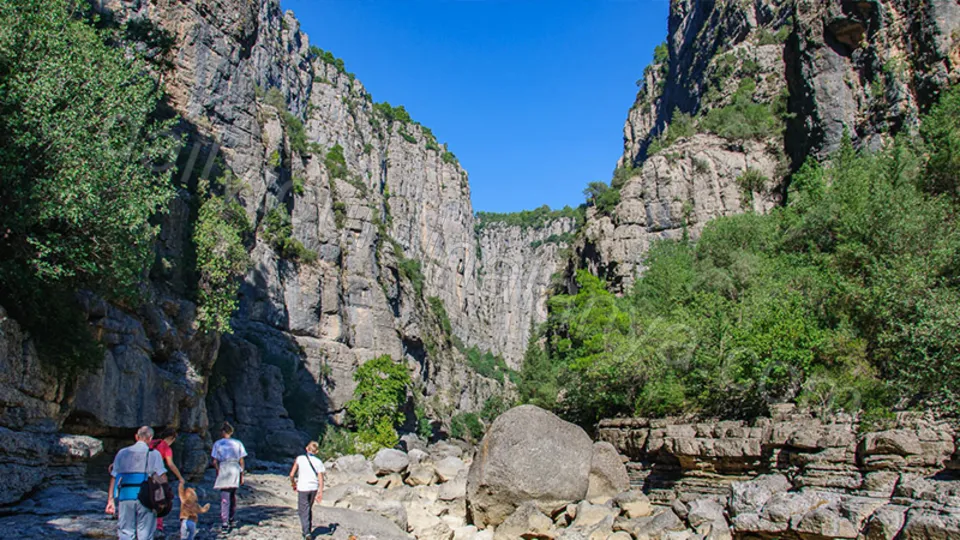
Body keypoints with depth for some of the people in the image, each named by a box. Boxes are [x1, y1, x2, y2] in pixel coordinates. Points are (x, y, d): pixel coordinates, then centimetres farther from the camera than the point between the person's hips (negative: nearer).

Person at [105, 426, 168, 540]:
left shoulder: (122, 453, 14)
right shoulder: (153, 454, 4)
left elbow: (113, 478, 11)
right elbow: (162, 476, -4)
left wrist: (110, 500, 12)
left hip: (125, 497, 3)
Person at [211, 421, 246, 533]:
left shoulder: (217, 444, 2)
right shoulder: (238, 443, 6)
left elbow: (214, 462, -1)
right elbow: (241, 461, 5)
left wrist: (218, 472, 12)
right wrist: (242, 475, 11)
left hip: (223, 470, -2)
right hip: (235, 470, 2)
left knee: (224, 498, -3)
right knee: (233, 496, 18)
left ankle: (224, 523, -12)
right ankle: (232, 520, 29)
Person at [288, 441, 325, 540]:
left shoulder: (300, 459, -6)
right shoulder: (318, 462, -2)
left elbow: (292, 474, -4)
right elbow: (321, 479, -5)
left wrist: (293, 484, 14)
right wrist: (320, 492, -2)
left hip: (302, 488, -3)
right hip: (314, 488, 3)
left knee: (303, 511, 2)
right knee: (309, 509, 22)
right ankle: (309, 529, 30)